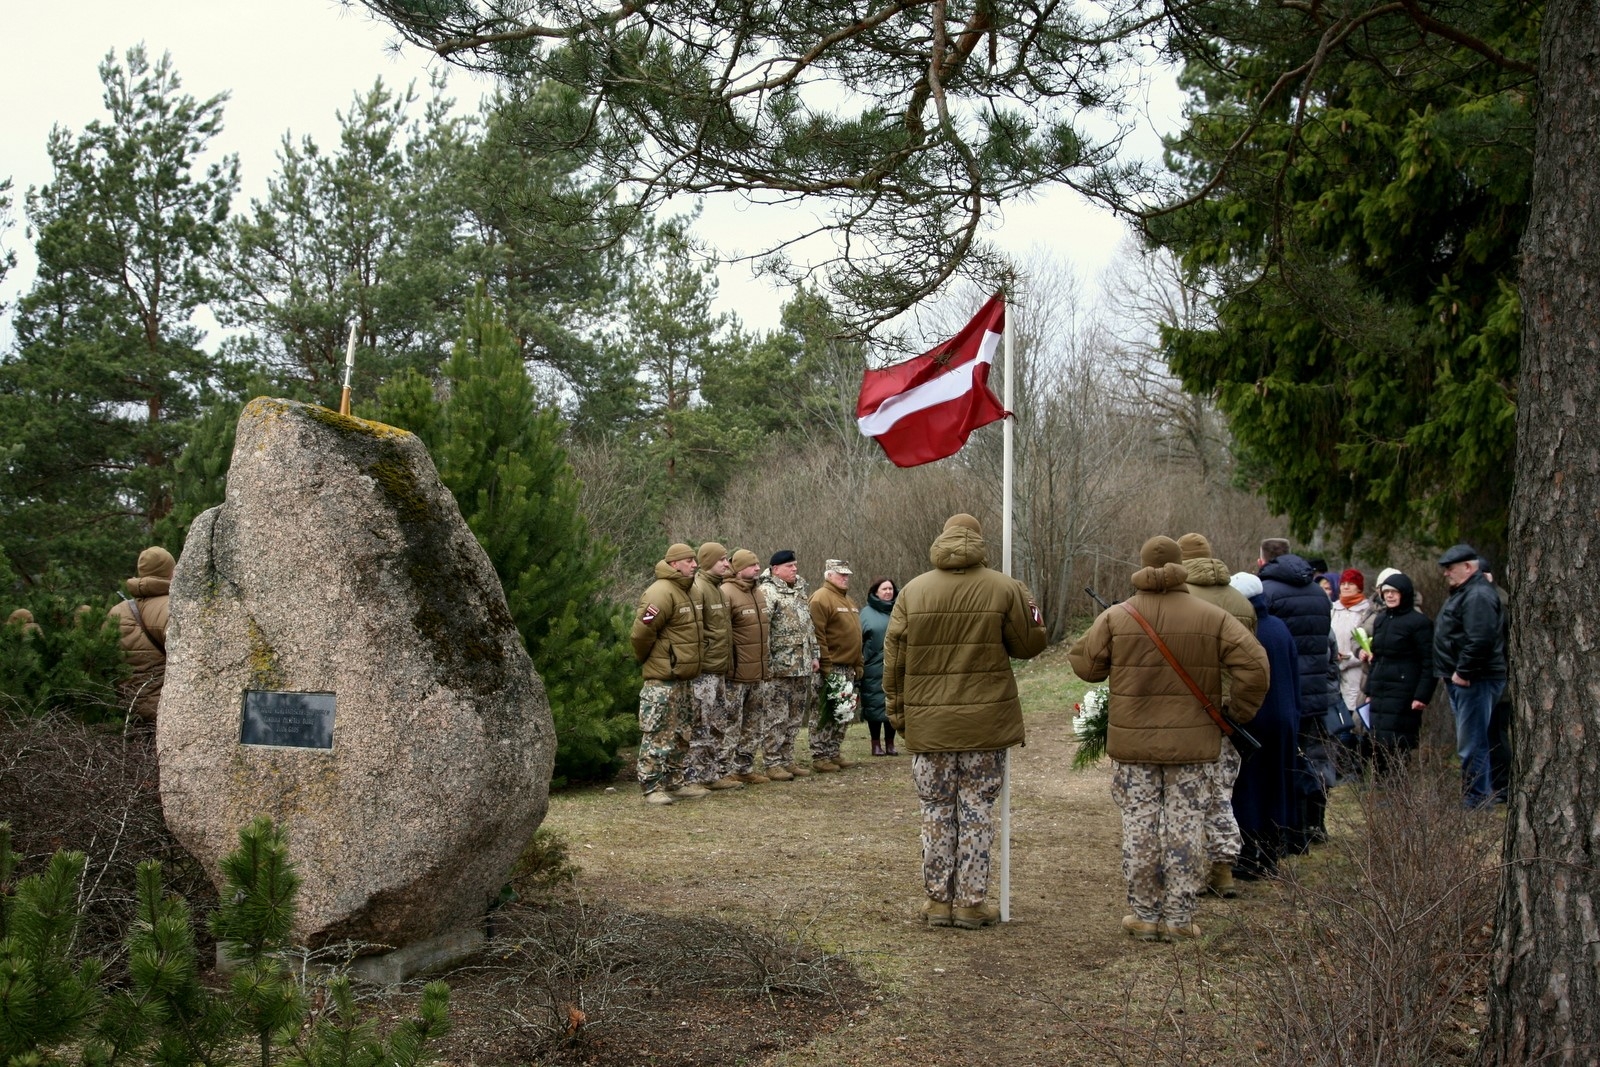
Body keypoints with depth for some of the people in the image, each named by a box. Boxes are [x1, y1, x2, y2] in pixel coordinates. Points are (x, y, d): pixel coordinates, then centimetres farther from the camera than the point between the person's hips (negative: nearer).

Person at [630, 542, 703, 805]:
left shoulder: (683, 592, 16)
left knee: (680, 734, 16)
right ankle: (651, 788, -1)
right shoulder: (661, 593, -17)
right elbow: (641, 633, -19)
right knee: (657, 735, -6)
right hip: (662, 679, -10)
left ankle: (674, 783, 25)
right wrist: (645, 659, -5)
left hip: (681, 678, 10)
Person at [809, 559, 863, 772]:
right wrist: (825, 665, -20)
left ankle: (833, 753, 20)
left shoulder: (848, 601, 20)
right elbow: (817, 635, -17)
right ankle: (819, 757, -1)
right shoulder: (821, 599, -10)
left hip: (848, 668, 9)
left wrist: (858, 665, 19)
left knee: (845, 714, 12)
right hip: (831, 669, -9)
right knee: (826, 714, -6)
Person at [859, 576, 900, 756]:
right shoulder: (867, 613, 3)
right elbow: (859, 639, 1)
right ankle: (876, 744, 12)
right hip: (874, 669, -2)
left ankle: (890, 743, 18)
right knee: (875, 704, 2)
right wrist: (860, 663, -6)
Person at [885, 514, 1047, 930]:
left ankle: (938, 900, 15)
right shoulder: (1005, 589, -5)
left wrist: (896, 710, 12)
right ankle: (971, 903, 10)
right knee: (977, 811, 7)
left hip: (928, 723, 1)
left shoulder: (913, 591, 0)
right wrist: (1028, 607, 19)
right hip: (986, 721, -1)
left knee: (936, 811, 11)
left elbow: (894, 658, 2)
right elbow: (1028, 644, 2)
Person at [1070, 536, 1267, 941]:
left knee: (1139, 825, 8)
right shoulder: (1212, 618, -3)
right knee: (1186, 824, 7)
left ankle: (1145, 914, 12)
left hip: (1133, 742, 0)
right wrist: (1239, 712, 5)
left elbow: (1084, 664, 1)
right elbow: (1254, 664, -7)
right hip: (1193, 743, 0)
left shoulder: (1116, 618, -4)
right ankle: (1179, 916, 10)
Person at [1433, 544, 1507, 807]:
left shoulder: (1478, 595, -17)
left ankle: (1477, 800, -2)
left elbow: (1481, 640, -27)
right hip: (1463, 679, 11)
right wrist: (1452, 673, 19)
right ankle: (1482, 794, 22)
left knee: (1471, 745, -7)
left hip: (1476, 681, -11)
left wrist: (1463, 672, -21)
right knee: (1470, 743, 15)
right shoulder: (1463, 592, 19)